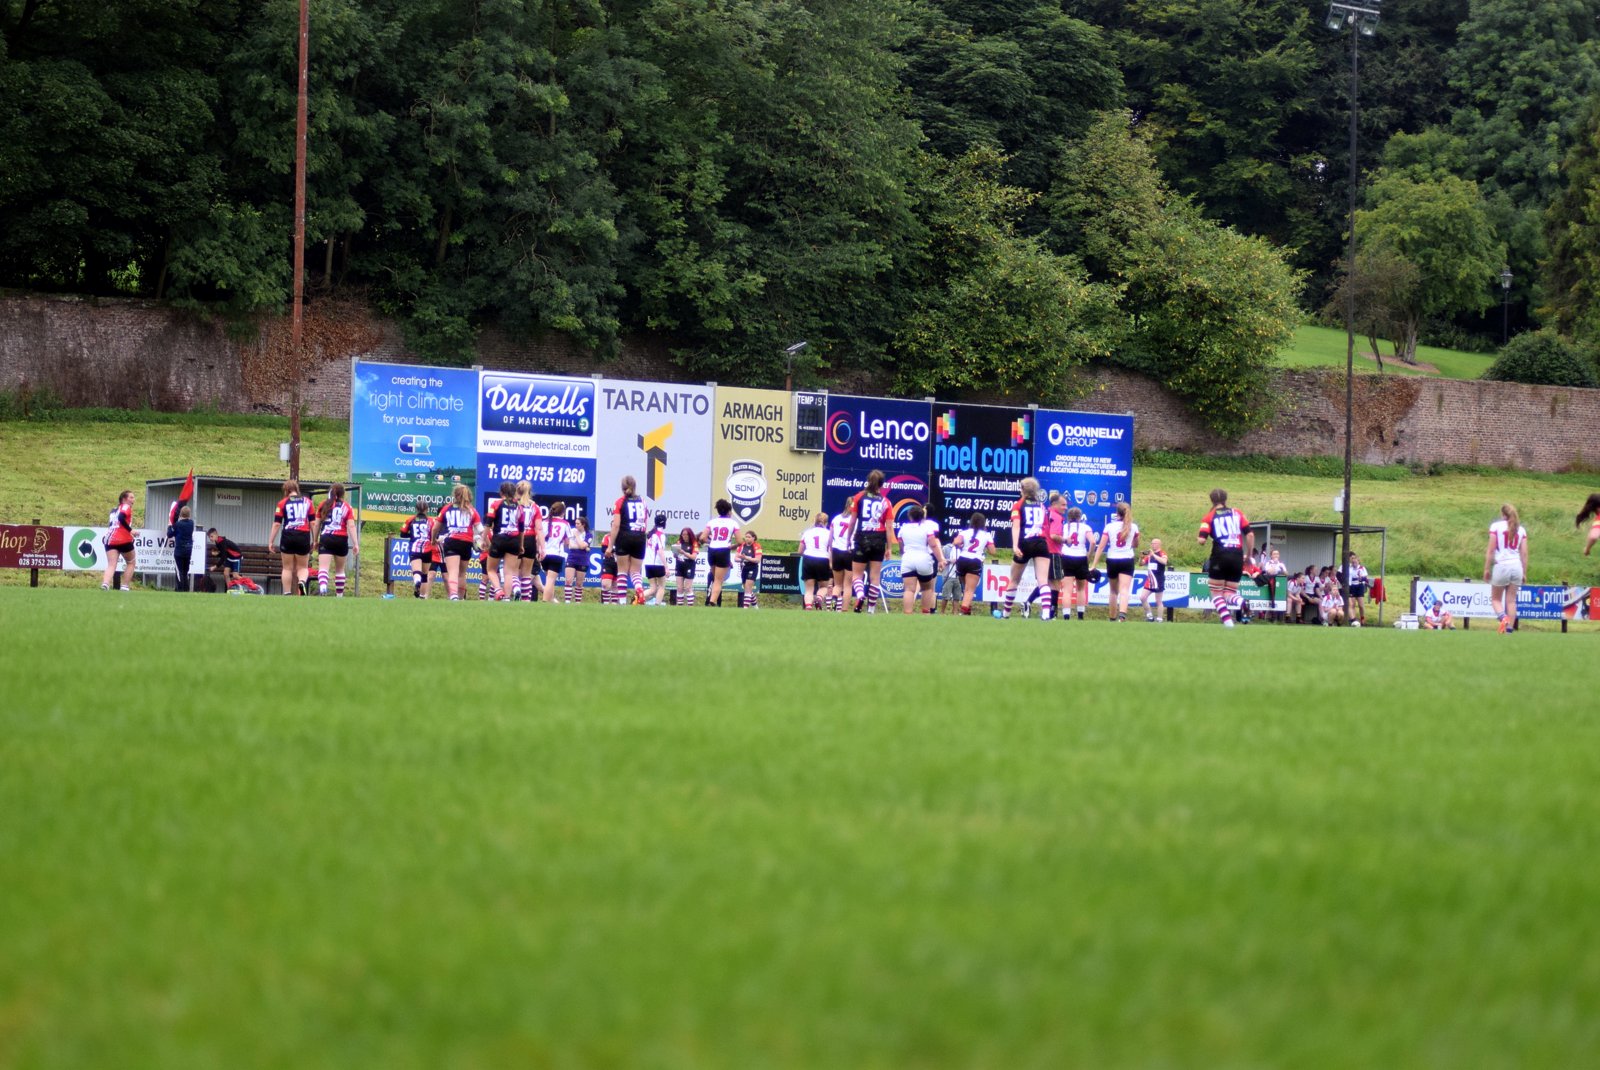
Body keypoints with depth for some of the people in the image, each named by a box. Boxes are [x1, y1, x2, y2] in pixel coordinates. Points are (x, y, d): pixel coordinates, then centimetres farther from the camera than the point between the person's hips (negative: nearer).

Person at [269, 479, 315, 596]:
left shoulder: (283, 503, 2)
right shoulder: (307, 501, 8)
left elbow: (276, 524, -1)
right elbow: (313, 522, 6)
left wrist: (271, 541, 3)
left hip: (288, 536, -1)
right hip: (304, 537, 1)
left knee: (287, 568, 10)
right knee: (303, 567, 11)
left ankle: (287, 594, 7)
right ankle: (302, 582, -21)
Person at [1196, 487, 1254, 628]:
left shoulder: (1209, 517, 4)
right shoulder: (1237, 513, 11)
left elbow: (1201, 540, -7)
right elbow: (1250, 534, 4)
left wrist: (1198, 539, 17)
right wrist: (1249, 555, 12)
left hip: (1220, 556, -3)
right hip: (1237, 557, 3)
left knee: (1216, 593, 11)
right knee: (1230, 593, 11)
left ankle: (1227, 621, -11)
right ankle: (1242, 603, -26)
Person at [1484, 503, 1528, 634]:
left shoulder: (1496, 526, 0)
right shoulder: (1521, 529, 9)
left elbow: (1490, 550, -4)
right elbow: (1524, 553, 7)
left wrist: (1486, 569, 0)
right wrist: (1524, 573, 13)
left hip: (1501, 565, -3)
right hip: (1517, 566, 3)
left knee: (1495, 598, 9)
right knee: (1511, 600, 7)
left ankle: (1503, 618, -19)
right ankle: (1509, 629, 1)